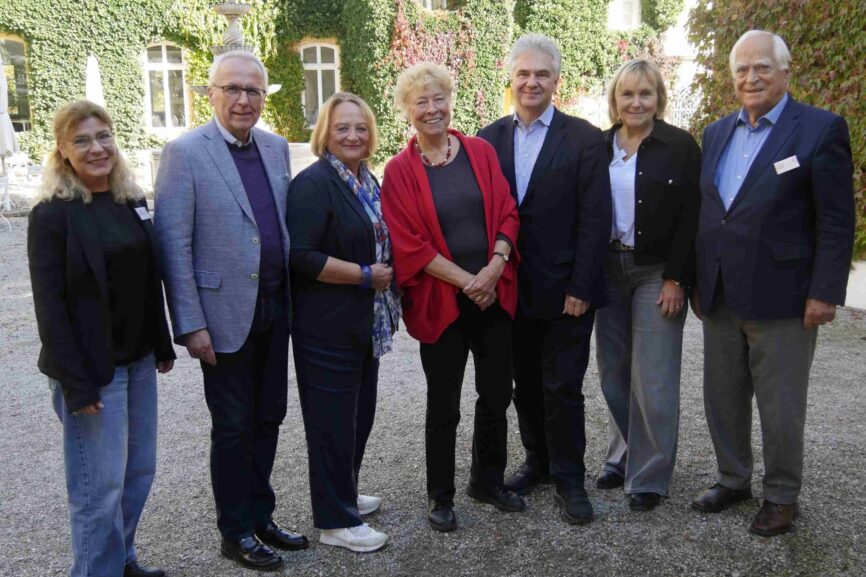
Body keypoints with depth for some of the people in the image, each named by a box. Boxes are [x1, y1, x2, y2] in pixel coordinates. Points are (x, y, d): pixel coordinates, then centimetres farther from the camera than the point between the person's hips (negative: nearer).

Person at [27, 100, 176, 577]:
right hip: (91, 368, -6)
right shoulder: (51, 215, -11)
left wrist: (163, 346, 11)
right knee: (99, 484, 4)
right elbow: (49, 305, -14)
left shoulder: (134, 203, 7)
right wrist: (75, 383, -17)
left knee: (139, 470, 16)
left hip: (139, 361, 7)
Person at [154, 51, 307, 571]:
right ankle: (236, 532, 25)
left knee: (269, 417, 15)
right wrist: (191, 325, -14)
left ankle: (261, 516, 33)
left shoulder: (277, 148, 7)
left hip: (275, 308, 6)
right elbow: (174, 247, -11)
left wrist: (294, 296, 10)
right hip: (226, 313, -5)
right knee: (233, 427, 7)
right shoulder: (185, 153, -10)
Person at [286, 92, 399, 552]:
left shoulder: (366, 180, 11)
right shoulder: (314, 183, -15)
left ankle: (343, 494, 37)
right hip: (327, 325, -9)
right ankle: (336, 520, 17)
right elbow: (300, 256, -23)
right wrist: (366, 276, -19)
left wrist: (385, 273, 7)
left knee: (359, 412, 18)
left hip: (365, 322, 9)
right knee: (332, 419, 2)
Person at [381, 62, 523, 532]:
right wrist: (467, 281, -15)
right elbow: (409, 244, -9)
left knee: (497, 394, 14)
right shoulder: (399, 171, -5)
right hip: (441, 300, -3)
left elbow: (507, 214, 3)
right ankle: (439, 496, 26)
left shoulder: (480, 151, 4)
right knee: (444, 405, 8)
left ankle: (487, 480, 35)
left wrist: (495, 267, -14)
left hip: (494, 294, 3)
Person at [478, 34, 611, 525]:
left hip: (565, 290, -4)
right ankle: (539, 462, 34)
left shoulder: (585, 139, -5)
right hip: (512, 288, 4)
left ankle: (569, 479, 19)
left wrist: (580, 288, -13)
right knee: (526, 384, 15)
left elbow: (595, 221, -8)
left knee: (562, 388, 2)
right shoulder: (489, 139, 5)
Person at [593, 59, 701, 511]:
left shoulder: (680, 146, -4)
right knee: (613, 373, 11)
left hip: (658, 274, -4)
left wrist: (676, 279, -13)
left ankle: (649, 477, 13)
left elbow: (690, 218, -7)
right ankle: (622, 458, 28)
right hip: (609, 271, 4)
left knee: (653, 380, -2)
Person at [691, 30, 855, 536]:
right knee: (723, 399, 15)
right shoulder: (716, 133, 11)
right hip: (720, 298, 6)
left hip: (780, 299, -5)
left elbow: (837, 222, -8)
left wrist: (824, 293, -12)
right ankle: (733, 480, 33)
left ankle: (782, 496, 25)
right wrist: (697, 281, 11)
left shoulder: (821, 129, -6)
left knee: (781, 408, 7)